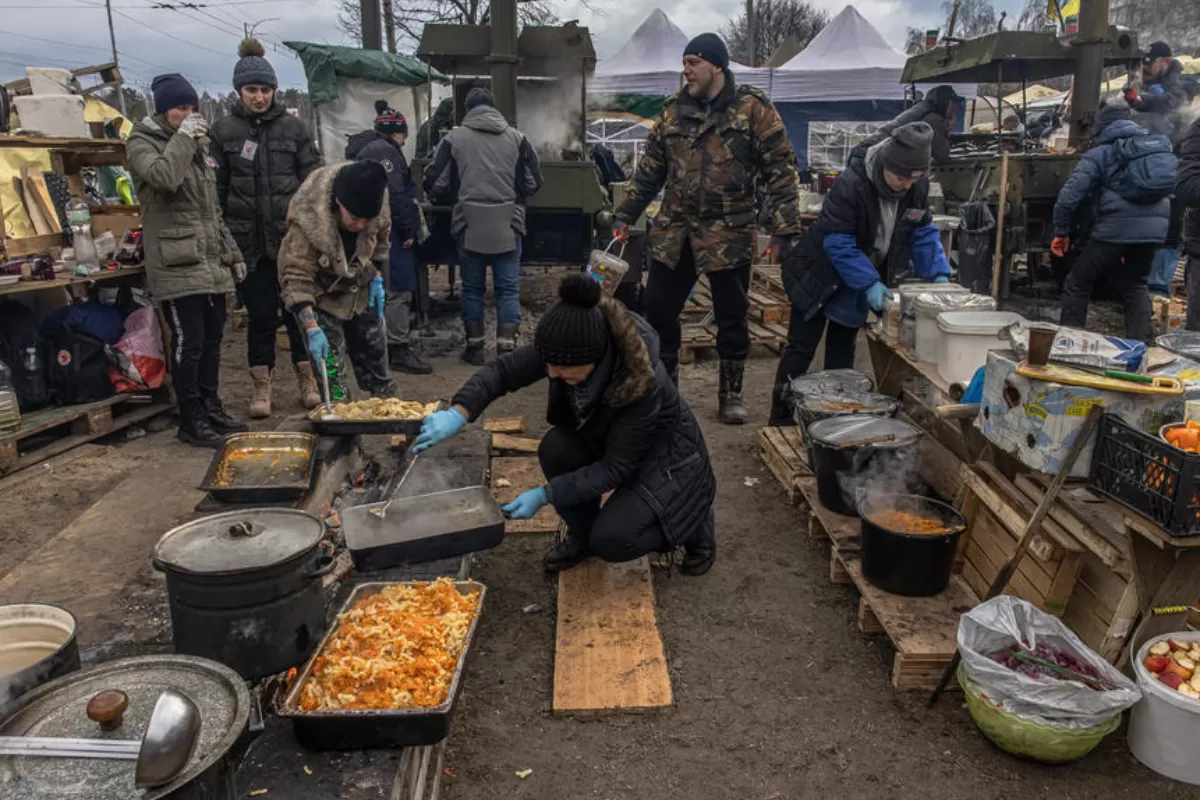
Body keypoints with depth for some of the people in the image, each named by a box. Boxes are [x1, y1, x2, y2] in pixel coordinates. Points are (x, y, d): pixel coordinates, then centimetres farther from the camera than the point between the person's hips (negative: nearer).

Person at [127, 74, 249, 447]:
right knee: (189, 342, -6)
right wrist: (183, 137, -13)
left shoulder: (198, 146, 20)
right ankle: (191, 421, 2)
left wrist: (231, 253, 20)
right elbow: (164, 177, -26)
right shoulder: (143, 144, -2)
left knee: (212, 338, 11)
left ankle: (211, 408, 23)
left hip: (211, 263, 7)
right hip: (176, 265, -7)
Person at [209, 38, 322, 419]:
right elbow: (216, 188, 5)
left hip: (292, 236, 0)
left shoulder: (293, 127, 4)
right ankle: (261, 385, 18)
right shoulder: (223, 131, 4)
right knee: (259, 313, 7)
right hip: (249, 240, 0)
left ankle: (307, 378, 20)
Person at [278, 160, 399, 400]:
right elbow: (295, 278, -34)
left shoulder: (377, 213, -21)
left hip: (361, 294, 5)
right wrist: (312, 329, -42)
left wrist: (377, 278, -4)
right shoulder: (307, 223, -35)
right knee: (331, 373, -9)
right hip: (323, 299, -4)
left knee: (376, 358, 16)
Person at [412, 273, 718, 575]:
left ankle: (694, 522, 7)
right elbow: (503, 370, -16)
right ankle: (581, 535, 4)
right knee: (556, 448, -23)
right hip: (606, 441, 6)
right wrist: (458, 412, -33)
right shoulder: (566, 350, -24)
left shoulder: (644, 382, -38)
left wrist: (544, 495, -32)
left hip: (667, 457, -5)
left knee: (610, 541, -23)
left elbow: (616, 468, -30)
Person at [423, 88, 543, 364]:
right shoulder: (517, 137, 4)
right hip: (508, 225, 0)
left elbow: (436, 185, 3)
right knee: (508, 288, 6)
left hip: (470, 225, 0)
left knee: (472, 287, 11)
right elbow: (534, 183, 7)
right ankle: (506, 348, 1)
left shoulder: (453, 138, 1)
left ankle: (474, 346, 17)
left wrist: (458, 195, 25)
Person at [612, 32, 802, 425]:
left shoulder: (753, 108, -5)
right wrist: (625, 215, 11)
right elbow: (650, 169, 15)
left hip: (729, 234, -3)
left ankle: (731, 394, 22)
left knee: (732, 317, 6)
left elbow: (780, 169, -7)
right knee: (657, 310, 5)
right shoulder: (674, 110, 8)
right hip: (674, 231, 4)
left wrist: (786, 228, -13)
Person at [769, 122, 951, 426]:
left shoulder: (918, 188, -11)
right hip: (820, 275, -6)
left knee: (843, 350, 13)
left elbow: (923, 235, -2)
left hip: (862, 278, 6)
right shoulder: (850, 185, -30)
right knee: (802, 347, -1)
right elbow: (839, 243, -28)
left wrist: (938, 275, -15)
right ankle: (780, 418, 8)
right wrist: (869, 283, -32)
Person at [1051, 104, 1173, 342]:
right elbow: (1170, 191, 21)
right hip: (1154, 229, 6)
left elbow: (1070, 195, -8)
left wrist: (1061, 232, 1)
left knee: (1077, 285, 5)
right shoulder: (1161, 147, 21)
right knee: (1135, 286, 21)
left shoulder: (1099, 154, 1)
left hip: (1116, 229, -6)